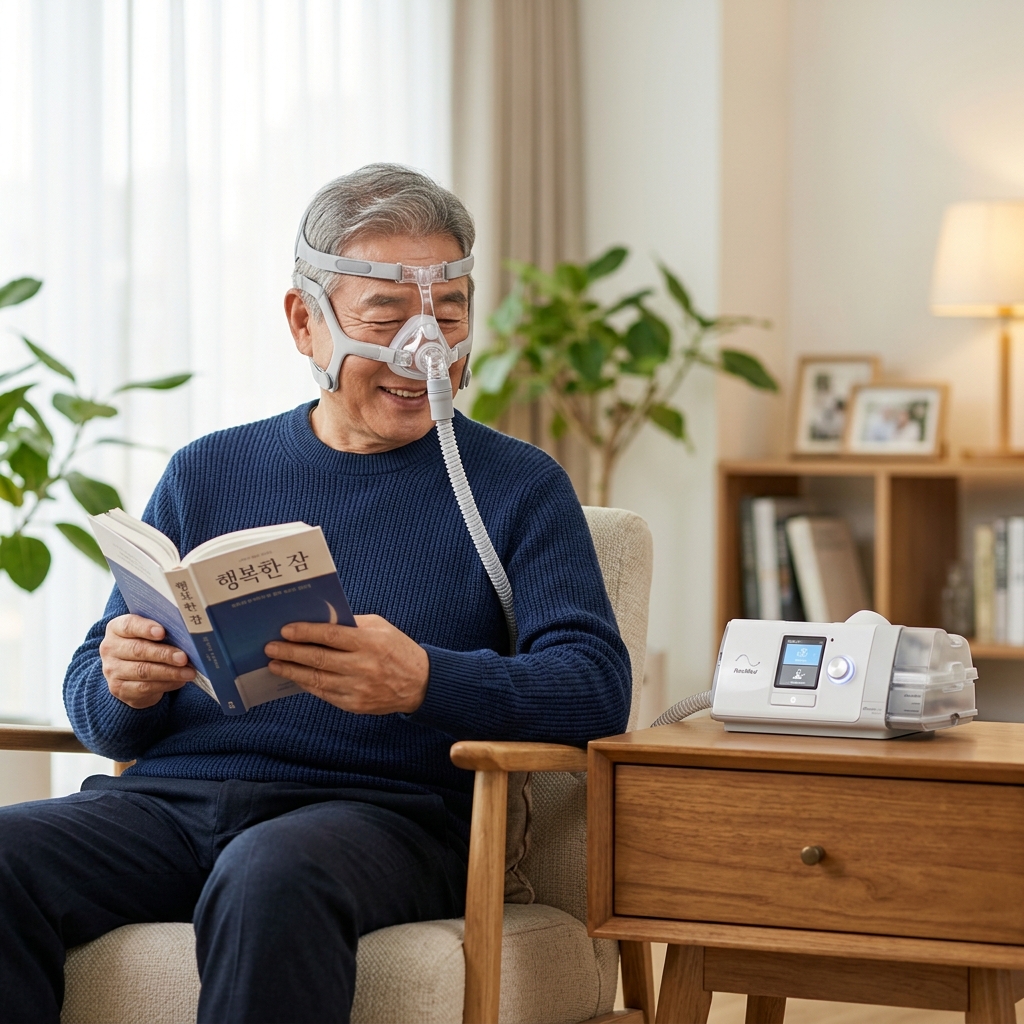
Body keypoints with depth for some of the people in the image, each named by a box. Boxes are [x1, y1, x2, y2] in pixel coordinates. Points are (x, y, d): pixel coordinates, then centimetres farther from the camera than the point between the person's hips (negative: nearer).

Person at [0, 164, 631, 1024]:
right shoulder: (207, 475, 20)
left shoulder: (518, 487, 11)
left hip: (378, 803, -3)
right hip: (171, 797, 4)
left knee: (270, 879, -39)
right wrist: (123, 687, -7)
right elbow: (97, 716, 19)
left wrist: (424, 684, -22)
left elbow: (597, 686, -4)